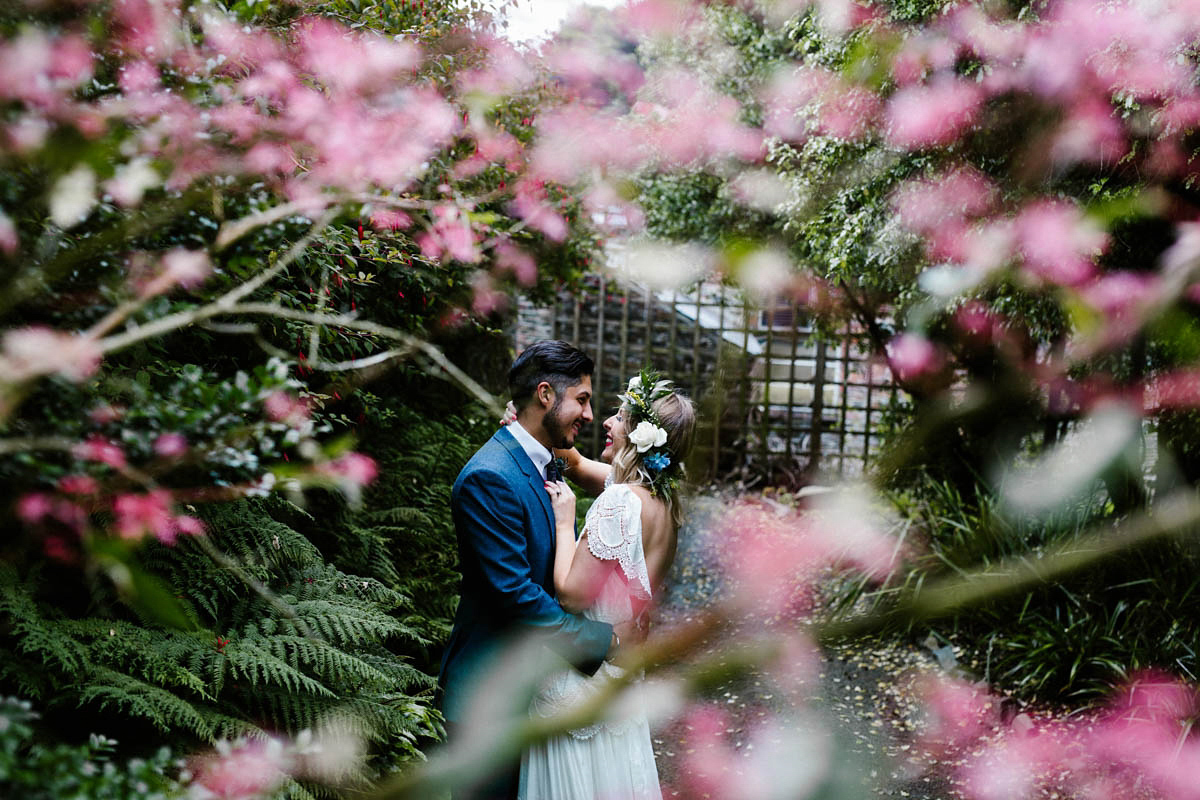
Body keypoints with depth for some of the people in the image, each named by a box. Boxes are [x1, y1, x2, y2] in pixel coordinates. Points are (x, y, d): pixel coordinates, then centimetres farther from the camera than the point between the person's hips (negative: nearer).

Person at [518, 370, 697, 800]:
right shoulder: (661, 496, 2)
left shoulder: (620, 502, -25)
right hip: (620, 667, 9)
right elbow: (578, 464, 17)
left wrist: (564, 524, -14)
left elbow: (571, 592, -23)